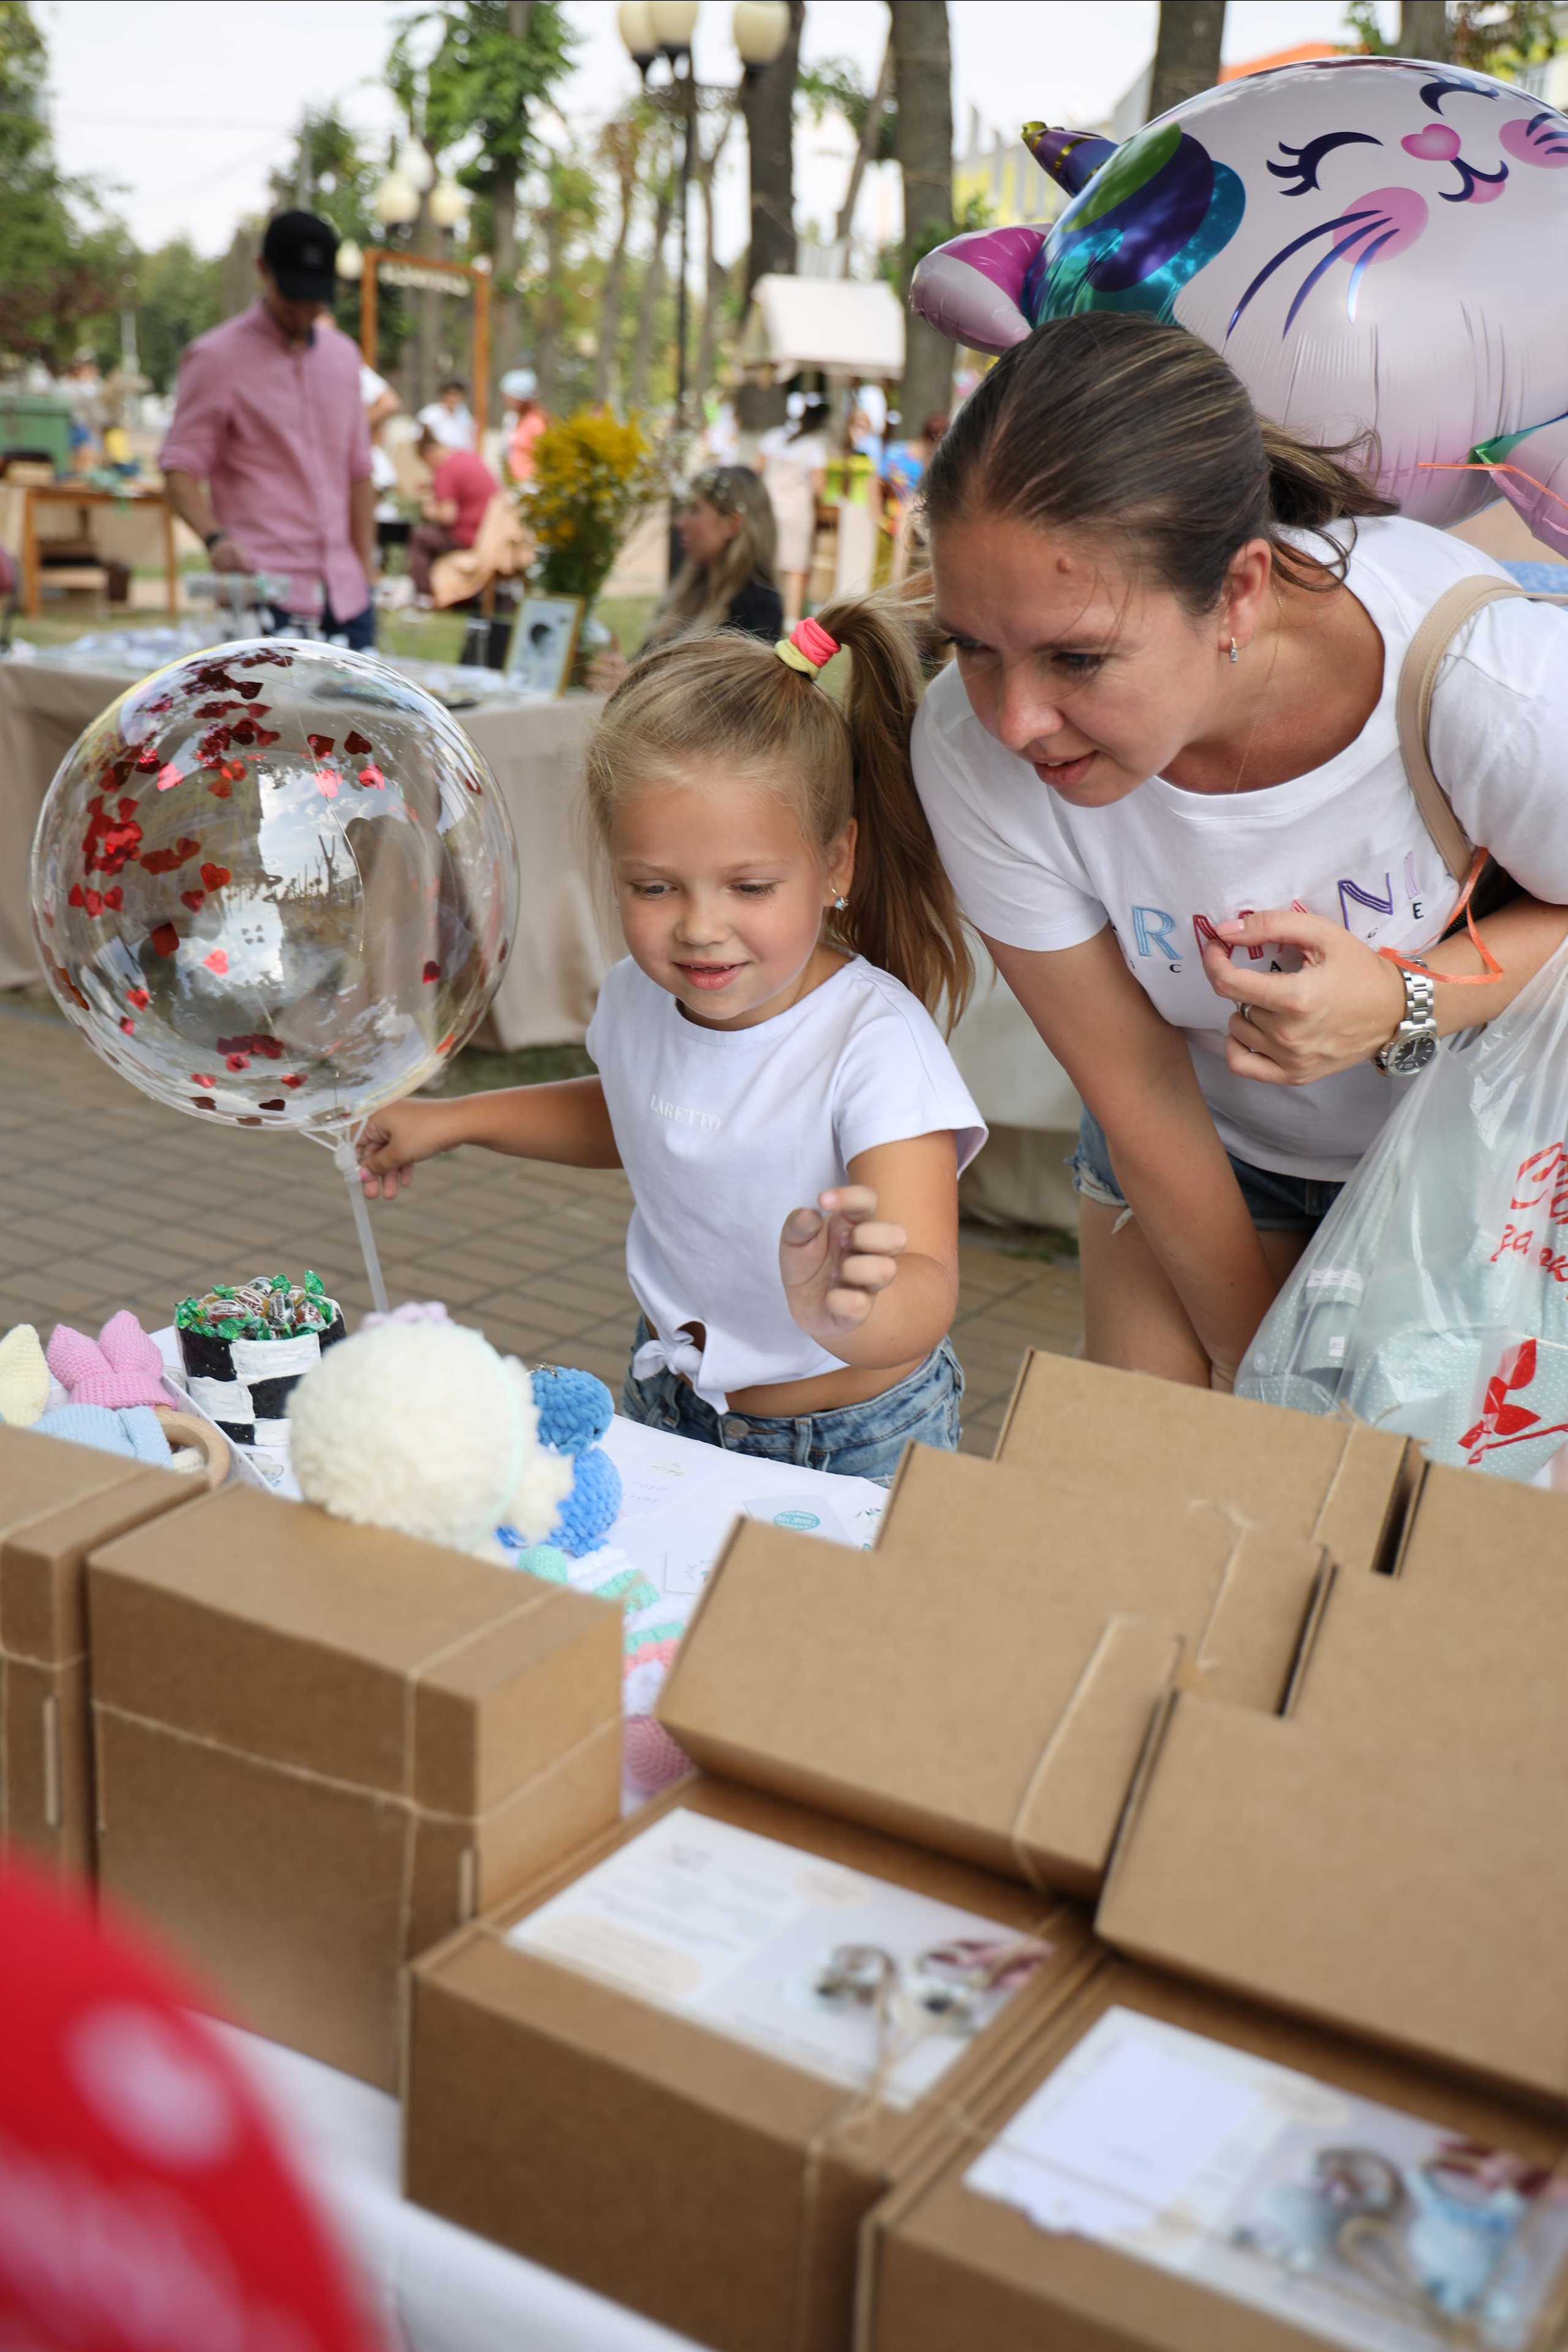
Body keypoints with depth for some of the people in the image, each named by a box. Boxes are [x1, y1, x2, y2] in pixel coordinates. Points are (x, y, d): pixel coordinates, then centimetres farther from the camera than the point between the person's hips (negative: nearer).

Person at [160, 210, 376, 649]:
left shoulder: (343, 357, 18)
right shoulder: (215, 357, 0)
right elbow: (179, 473, -4)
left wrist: (366, 571, 14)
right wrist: (215, 538, -24)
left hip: (346, 595, 5)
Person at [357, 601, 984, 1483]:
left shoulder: (875, 1040, -30)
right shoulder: (638, 998, -9)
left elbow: (926, 1291, -41)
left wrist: (845, 1313, -63)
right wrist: (454, 1120, 12)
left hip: (856, 1448, -5)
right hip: (668, 1410, 5)